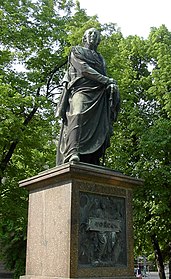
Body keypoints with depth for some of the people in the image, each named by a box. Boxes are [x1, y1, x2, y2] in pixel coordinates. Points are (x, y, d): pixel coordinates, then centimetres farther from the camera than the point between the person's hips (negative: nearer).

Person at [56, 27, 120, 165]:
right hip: (81, 89, -5)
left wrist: (111, 85, 0)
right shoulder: (77, 50, 20)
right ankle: (72, 154, -47)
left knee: (98, 126, -14)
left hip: (99, 94, 5)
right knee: (77, 117, -32)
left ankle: (92, 164, -24)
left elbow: (104, 75, 25)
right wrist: (107, 80, -3)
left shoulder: (100, 58, 36)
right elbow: (84, 69, 2)